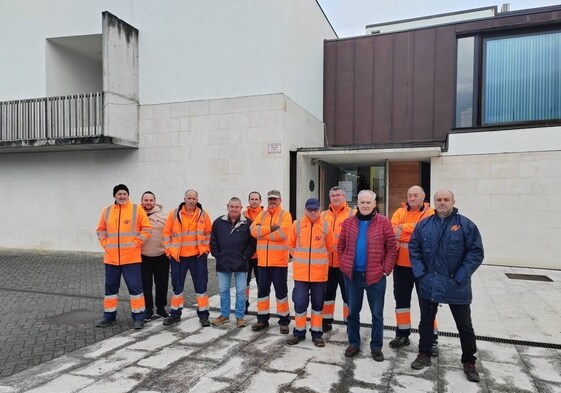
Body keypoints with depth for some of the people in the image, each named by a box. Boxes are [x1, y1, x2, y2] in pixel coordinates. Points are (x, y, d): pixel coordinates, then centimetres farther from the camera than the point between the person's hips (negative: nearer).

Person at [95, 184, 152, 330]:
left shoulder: (137, 209, -3)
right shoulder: (107, 211, 8)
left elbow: (147, 229, -4)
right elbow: (101, 230, 17)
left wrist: (136, 242, -10)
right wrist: (105, 244, 4)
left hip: (131, 258, -4)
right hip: (111, 258, 4)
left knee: (135, 287, -1)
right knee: (111, 288, 14)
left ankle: (138, 317, 9)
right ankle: (109, 316, 28)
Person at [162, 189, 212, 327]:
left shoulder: (203, 214, -1)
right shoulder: (174, 214, -3)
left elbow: (209, 233, 6)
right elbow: (167, 233, 2)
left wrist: (206, 249, 0)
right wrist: (169, 250, -1)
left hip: (198, 256, 0)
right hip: (178, 256, 0)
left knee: (201, 285, 4)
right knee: (177, 285, 11)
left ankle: (203, 314, 15)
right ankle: (175, 313, 26)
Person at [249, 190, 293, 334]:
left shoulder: (285, 215, -3)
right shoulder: (262, 215, 11)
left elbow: (282, 234, -20)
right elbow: (253, 230, -5)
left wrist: (262, 233, -11)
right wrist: (270, 228, -17)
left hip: (279, 261, -4)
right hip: (263, 260, 5)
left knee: (281, 290, 4)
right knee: (262, 289, 12)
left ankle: (284, 320, 16)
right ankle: (262, 319, 25)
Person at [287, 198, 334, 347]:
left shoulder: (326, 226, -2)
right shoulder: (297, 224, -2)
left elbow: (330, 247, 9)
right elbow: (291, 245, 10)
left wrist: (318, 257, 9)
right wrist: (300, 258, 7)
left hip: (319, 272, 0)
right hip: (300, 272, 0)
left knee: (318, 304, 11)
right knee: (300, 303, 4)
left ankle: (317, 333, 23)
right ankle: (299, 332, 21)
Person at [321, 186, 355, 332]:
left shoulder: (352, 214, -4)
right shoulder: (324, 215, 9)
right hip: (326, 262, 4)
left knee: (348, 293, 6)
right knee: (327, 292, 16)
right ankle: (326, 321, 31)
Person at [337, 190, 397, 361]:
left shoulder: (384, 222, -6)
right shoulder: (348, 222, 2)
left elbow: (392, 247, -4)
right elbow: (341, 246, 8)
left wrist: (386, 269, -8)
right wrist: (343, 265, 0)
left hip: (376, 276, -2)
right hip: (352, 275, 2)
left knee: (377, 314, 10)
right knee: (353, 312, 13)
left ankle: (376, 347, 24)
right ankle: (354, 343, 29)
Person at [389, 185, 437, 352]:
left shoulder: (429, 213, -3)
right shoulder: (400, 212, 5)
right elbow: (393, 231, -10)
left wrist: (403, 228, -16)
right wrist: (416, 233, -19)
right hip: (401, 264, 3)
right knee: (401, 299, 12)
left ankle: (431, 339, 18)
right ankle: (403, 334, 27)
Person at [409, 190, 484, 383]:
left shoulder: (466, 225, -7)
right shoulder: (424, 225, 2)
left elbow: (476, 252, -8)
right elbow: (414, 249, 5)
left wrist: (460, 277, -12)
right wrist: (420, 273, -5)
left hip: (456, 286, -2)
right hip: (428, 284, 2)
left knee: (464, 325, 10)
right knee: (426, 321, 15)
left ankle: (469, 362, 28)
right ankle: (424, 354, 32)